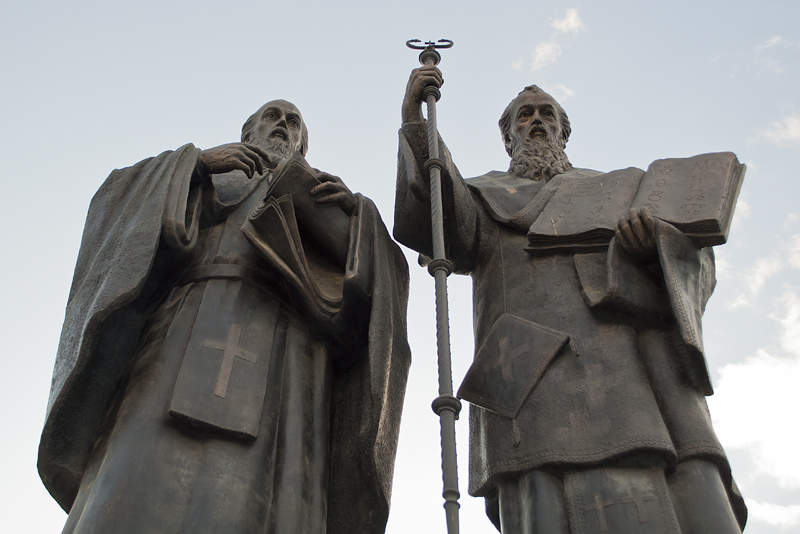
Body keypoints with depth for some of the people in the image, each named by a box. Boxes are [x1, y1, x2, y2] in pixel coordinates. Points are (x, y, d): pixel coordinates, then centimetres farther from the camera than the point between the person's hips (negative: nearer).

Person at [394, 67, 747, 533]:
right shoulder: (485, 196, 30)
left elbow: (694, 260, 21)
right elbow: (444, 228, 4)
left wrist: (659, 243, -5)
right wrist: (415, 122, -6)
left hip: (644, 358, 3)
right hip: (542, 367, -3)